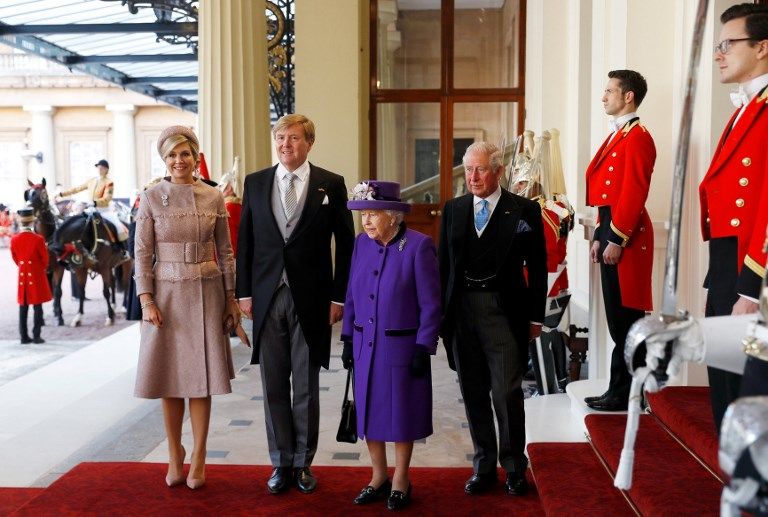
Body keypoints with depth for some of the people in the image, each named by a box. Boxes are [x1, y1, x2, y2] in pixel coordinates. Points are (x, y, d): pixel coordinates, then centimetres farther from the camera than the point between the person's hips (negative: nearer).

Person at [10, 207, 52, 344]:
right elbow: (45, 259, -6)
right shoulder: (38, 239, -15)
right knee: (37, 307, 2)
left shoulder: (14, 239, -3)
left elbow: (15, 258, 8)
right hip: (37, 275, -4)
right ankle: (36, 336, 3)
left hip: (22, 275, 4)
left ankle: (24, 336, 12)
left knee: (23, 307, 10)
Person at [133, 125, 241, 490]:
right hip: (166, 292, 0)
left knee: (201, 376, 3)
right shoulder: (151, 198, 0)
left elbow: (225, 251, 7)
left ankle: (198, 457, 16)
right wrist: (147, 300, -9)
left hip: (206, 292, 1)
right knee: (169, 377, 6)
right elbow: (142, 253, -1)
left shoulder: (213, 197, 4)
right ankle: (174, 456, 22)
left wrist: (231, 298, 4)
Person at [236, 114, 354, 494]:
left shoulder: (331, 184, 0)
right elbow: (245, 241, 8)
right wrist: (244, 292, 2)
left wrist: (339, 296, -4)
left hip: (311, 299, -2)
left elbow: (345, 244, 0)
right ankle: (281, 463, 23)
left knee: (306, 387, 8)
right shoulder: (255, 182, 7)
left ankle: (303, 463, 23)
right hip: (267, 297, 2)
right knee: (273, 387, 9)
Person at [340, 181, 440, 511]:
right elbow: (351, 296, 9)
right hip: (365, 346, 5)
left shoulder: (419, 246, -13)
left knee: (401, 412, 8)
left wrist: (423, 348, -12)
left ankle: (400, 481, 26)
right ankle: (378, 477, 31)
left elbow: (430, 304, -11)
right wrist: (348, 340, 8)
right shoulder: (361, 243, 2)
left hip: (402, 347, -5)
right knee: (368, 410, 12)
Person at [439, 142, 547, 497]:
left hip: (504, 311, -3)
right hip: (462, 311, 4)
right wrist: (441, 313, 5)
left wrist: (535, 316, -2)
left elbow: (537, 267, 1)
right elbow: (443, 264, 10)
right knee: (474, 394, 11)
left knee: (507, 392, -4)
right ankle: (484, 466, 26)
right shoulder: (453, 209, 9)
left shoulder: (524, 210, -1)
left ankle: (514, 467, 17)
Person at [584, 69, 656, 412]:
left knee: (625, 319, -4)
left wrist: (616, 239, -19)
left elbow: (634, 193, -18)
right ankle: (620, 389, 21)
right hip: (612, 232, 10)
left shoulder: (637, 136, -11)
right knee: (618, 318, 13)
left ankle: (625, 394, 5)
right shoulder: (617, 135, 19)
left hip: (625, 237, -10)